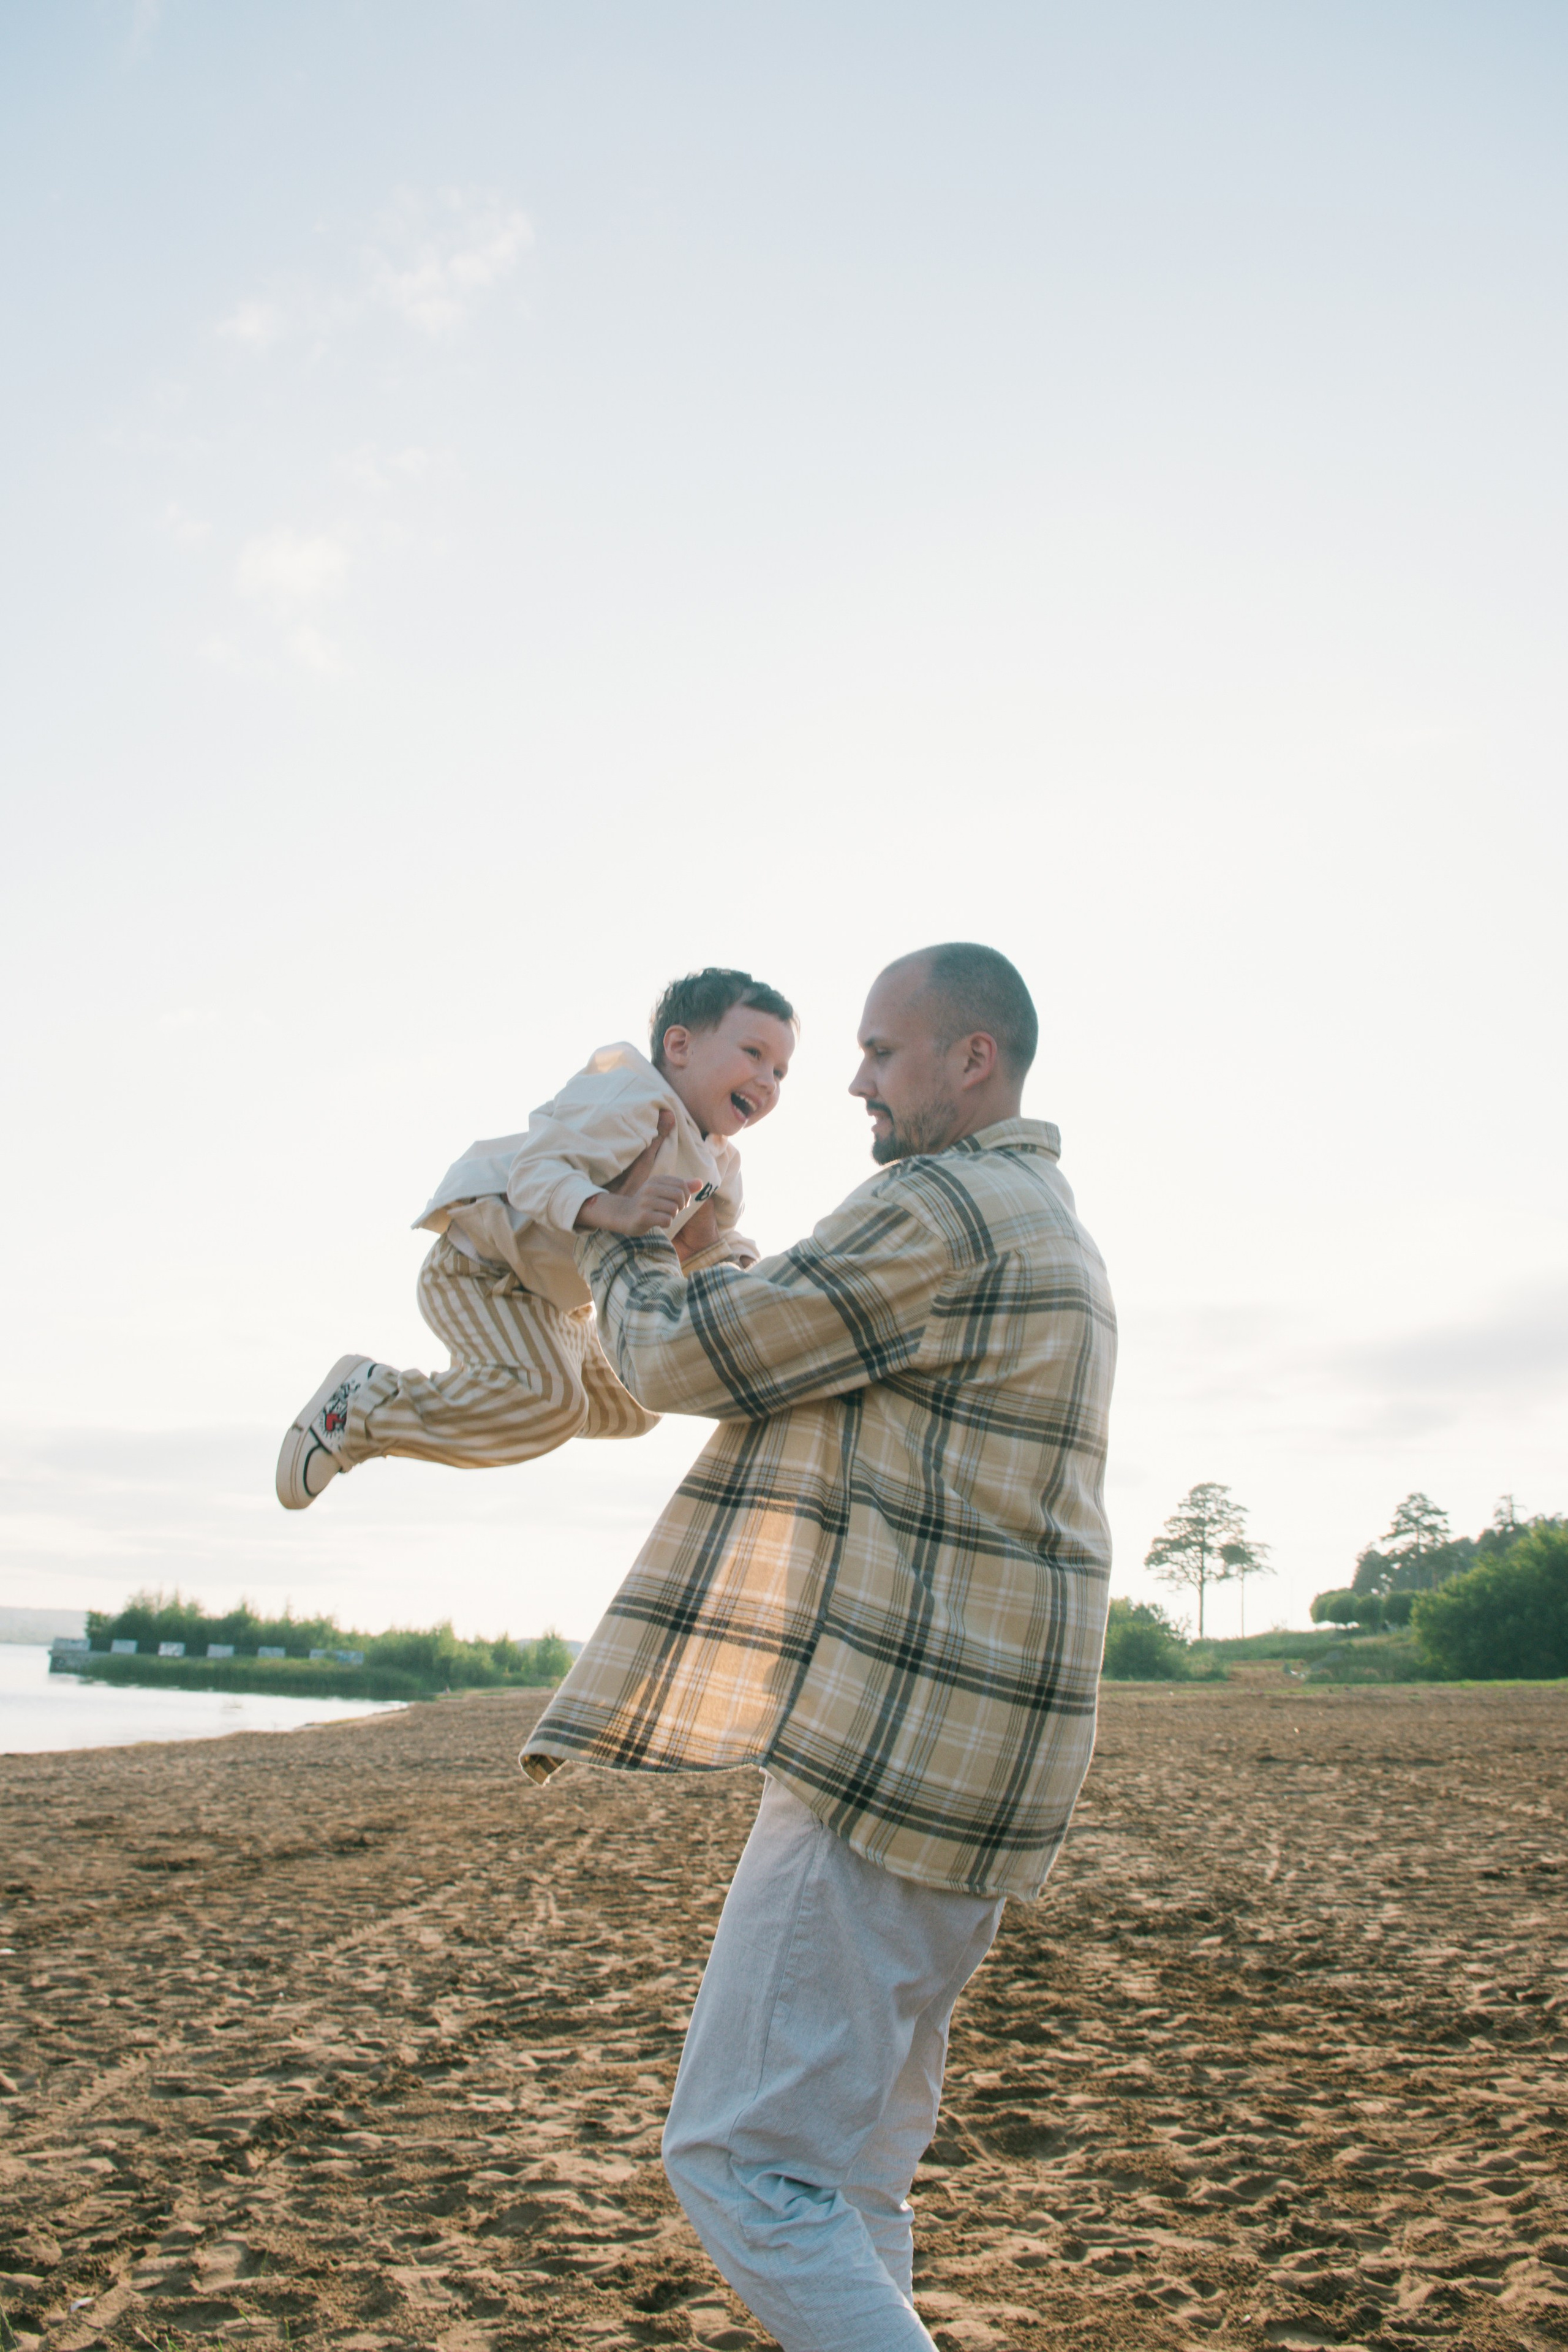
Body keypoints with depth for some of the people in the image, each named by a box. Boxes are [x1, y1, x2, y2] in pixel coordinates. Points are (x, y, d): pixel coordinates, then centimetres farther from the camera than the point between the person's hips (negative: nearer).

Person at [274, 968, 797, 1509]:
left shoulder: (718, 1164, 4)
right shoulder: (629, 1098, -25)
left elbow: (715, 1242, 16)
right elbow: (535, 1170, -35)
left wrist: (733, 1263, -9)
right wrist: (614, 1211, -53)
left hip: (552, 1301, 10)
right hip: (477, 1270, -10)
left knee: (629, 1409, 22)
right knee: (549, 1403, -31)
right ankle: (365, 1402, -12)